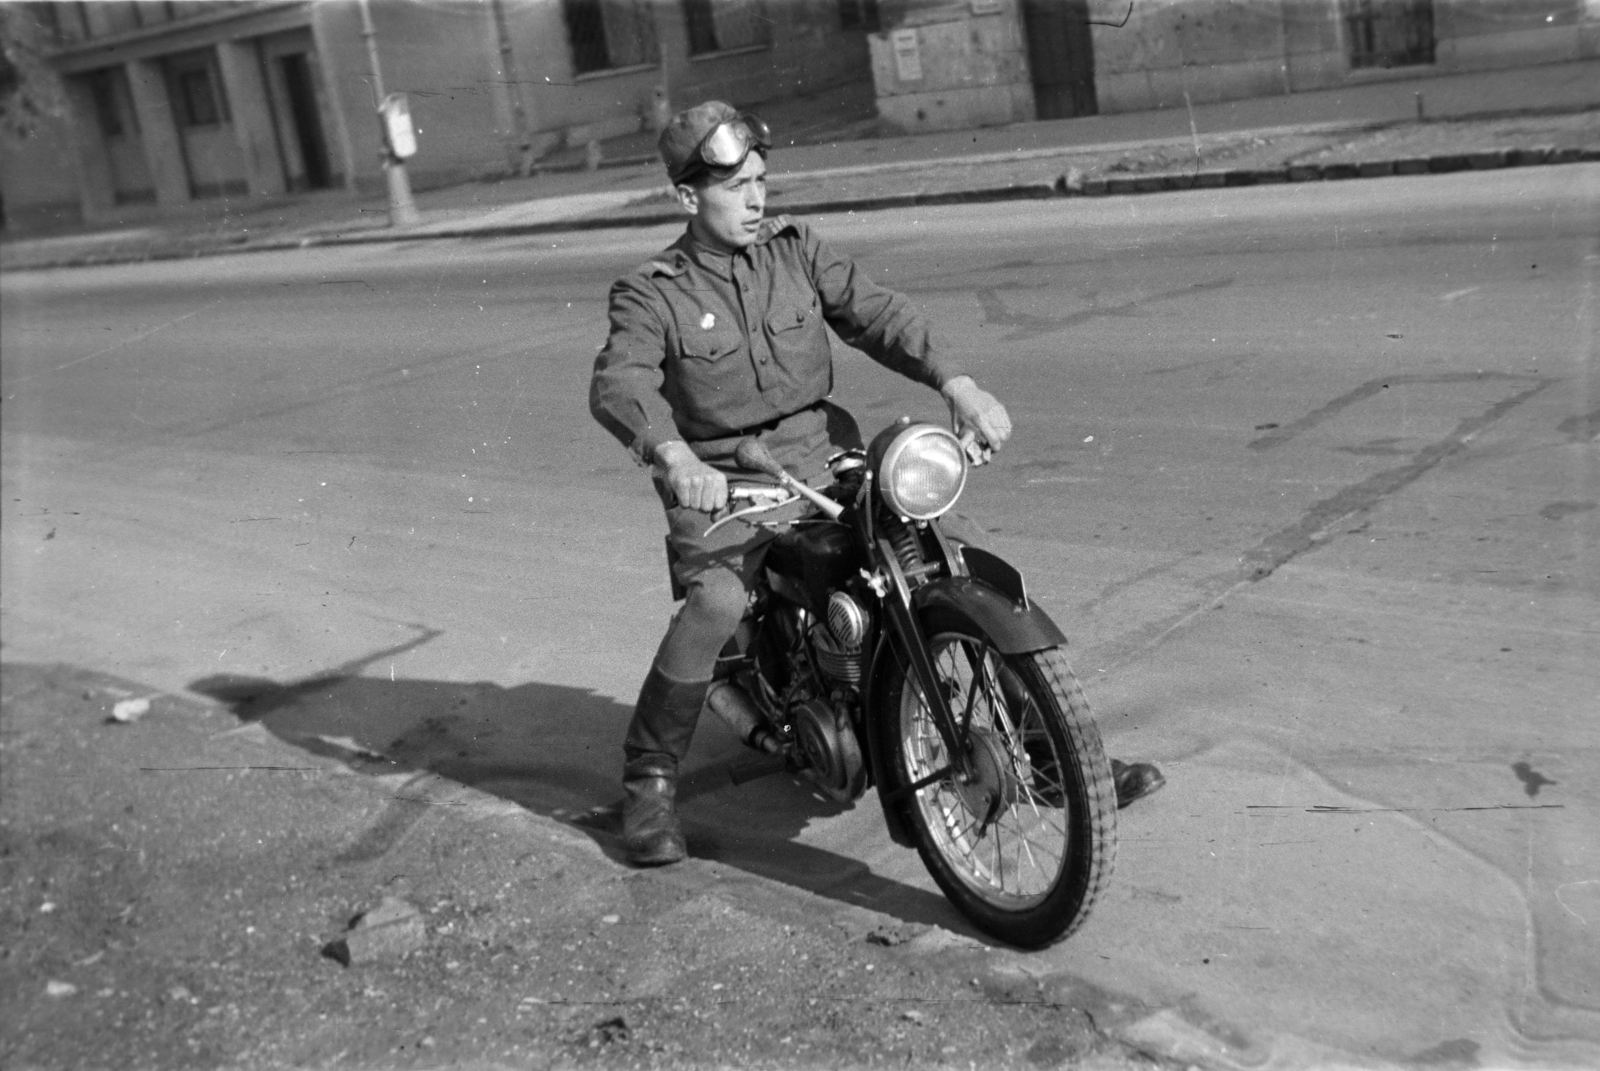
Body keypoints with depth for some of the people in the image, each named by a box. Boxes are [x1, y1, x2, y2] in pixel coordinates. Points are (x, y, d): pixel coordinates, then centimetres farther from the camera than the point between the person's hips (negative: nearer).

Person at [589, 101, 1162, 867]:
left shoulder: (795, 249, 8)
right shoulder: (651, 293, -3)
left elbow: (874, 313, -4)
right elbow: (619, 383, -20)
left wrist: (956, 383, -22)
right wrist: (674, 457, -42)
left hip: (822, 455, 3)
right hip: (723, 480, -3)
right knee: (715, 604, -31)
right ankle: (648, 781, -10)